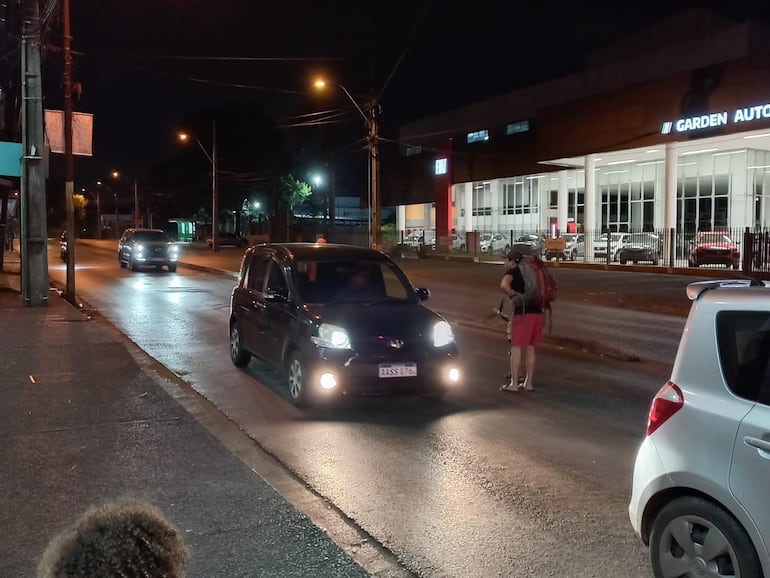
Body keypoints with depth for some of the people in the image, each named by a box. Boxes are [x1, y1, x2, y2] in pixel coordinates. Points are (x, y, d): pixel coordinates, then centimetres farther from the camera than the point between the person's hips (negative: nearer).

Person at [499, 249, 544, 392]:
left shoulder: (512, 272, -3)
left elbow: (504, 285, -26)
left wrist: (513, 295, -12)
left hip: (523, 313, -7)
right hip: (537, 312, 7)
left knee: (516, 348, -2)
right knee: (530, 348, 12)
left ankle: (514, 384, -1)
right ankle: (529, 382, 16)